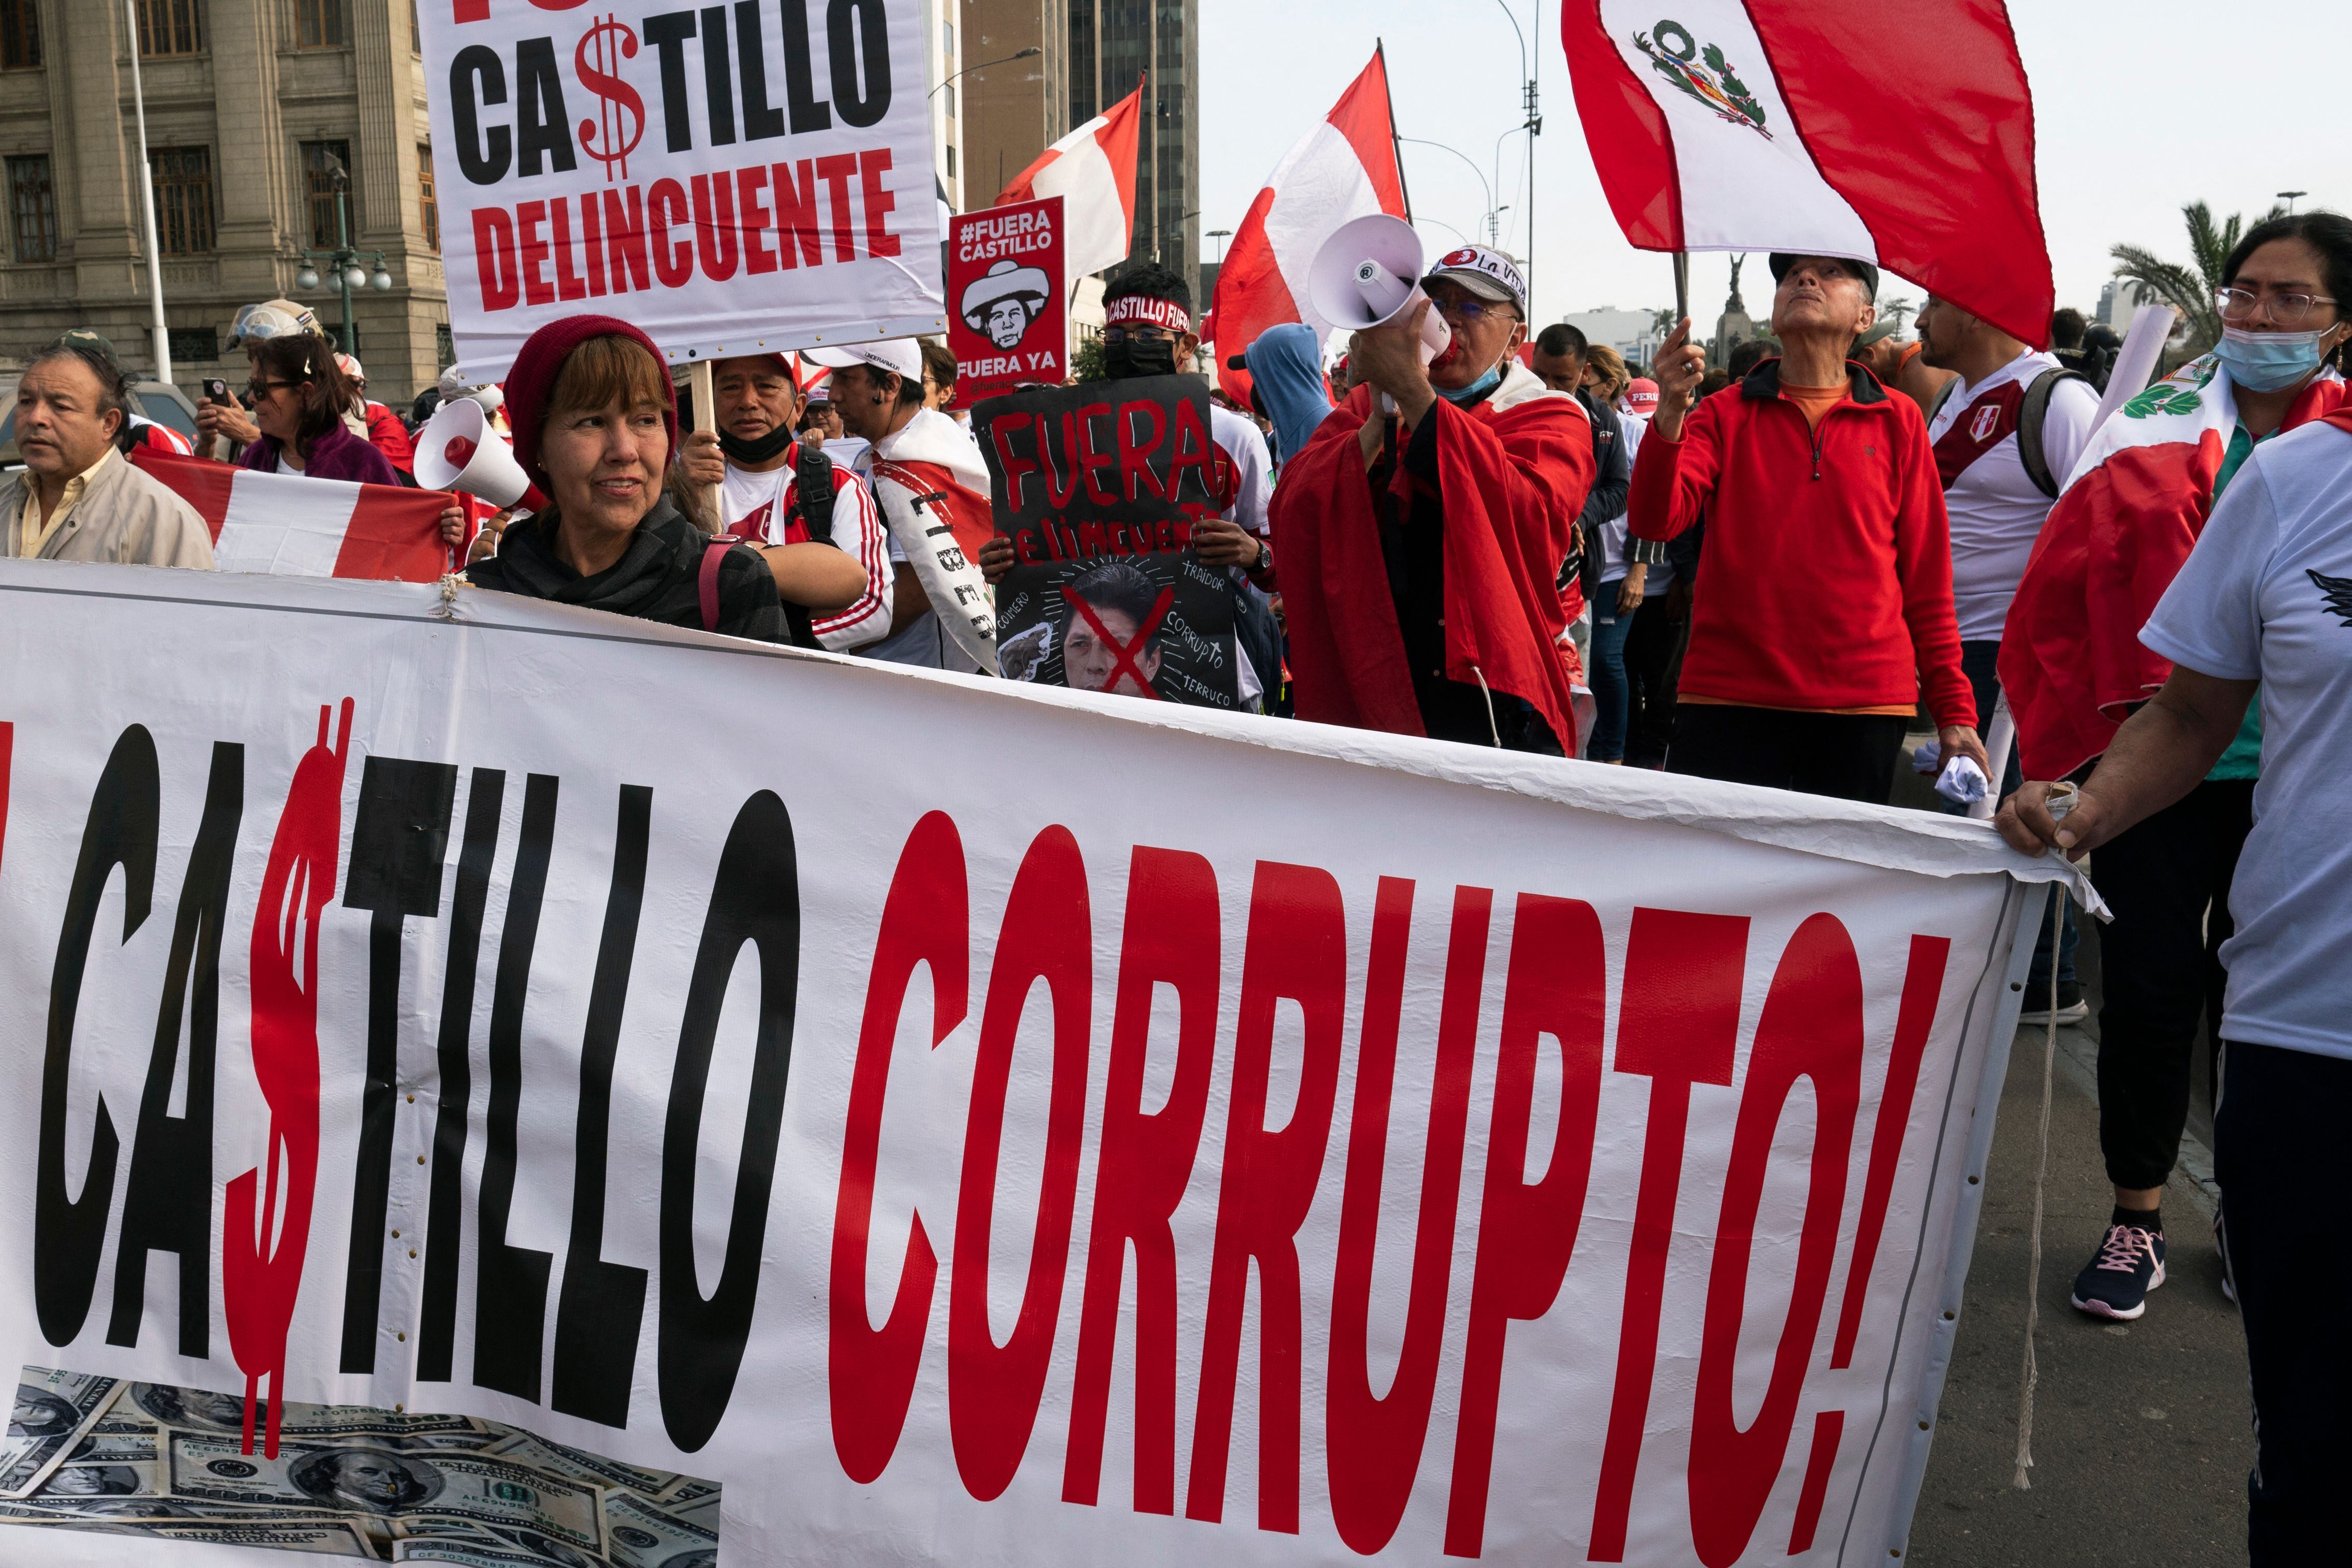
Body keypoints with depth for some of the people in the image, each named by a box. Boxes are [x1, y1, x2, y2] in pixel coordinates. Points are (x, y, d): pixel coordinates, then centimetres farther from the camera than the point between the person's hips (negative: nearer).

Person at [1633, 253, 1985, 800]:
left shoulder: (1898, 421, 10)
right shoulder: (1724, 414, 10)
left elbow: (1927, 577, 9)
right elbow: (1655, 521, -5)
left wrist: (1954, 712, 6)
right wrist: (1671, 414, -21)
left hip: (1863, 712, 1)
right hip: (1728, 700, 0)